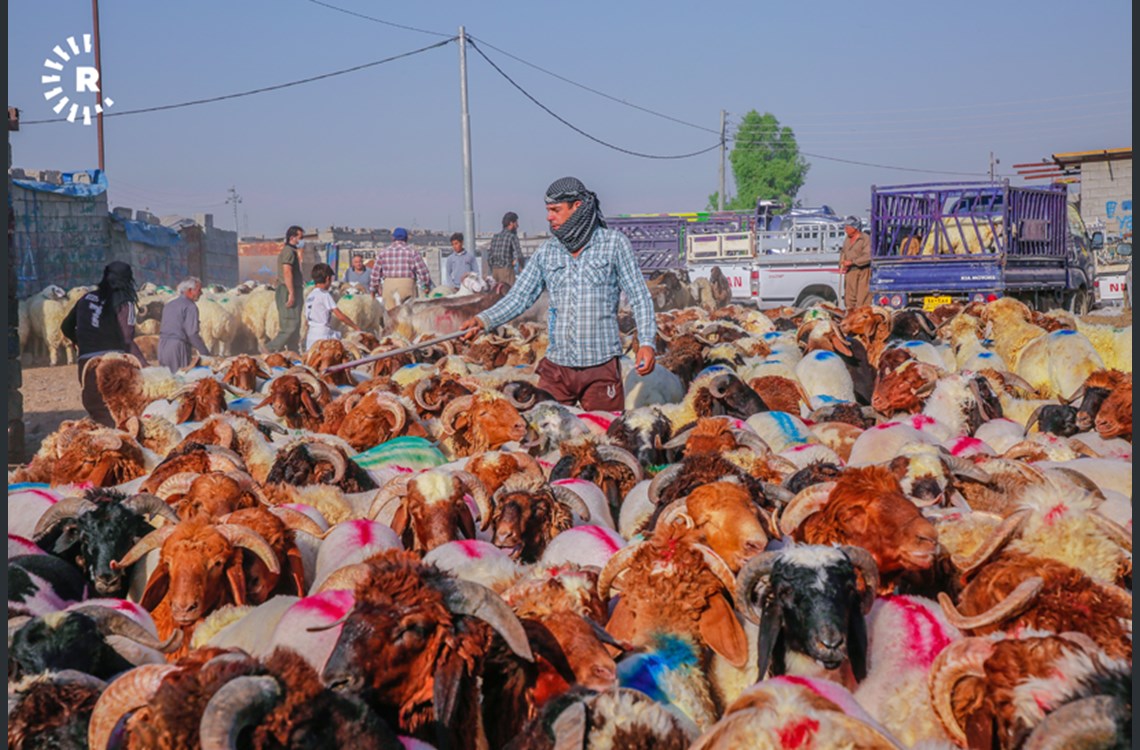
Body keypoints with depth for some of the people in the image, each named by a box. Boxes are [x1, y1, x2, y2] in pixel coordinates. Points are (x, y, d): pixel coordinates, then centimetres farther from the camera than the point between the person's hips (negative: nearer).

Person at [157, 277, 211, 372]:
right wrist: (205, 353, -12)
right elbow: (192, 333, -16)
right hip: (179, 346, -8)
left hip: (162, 345, 8)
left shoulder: (169, 304, 20)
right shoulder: (190, 306, -7)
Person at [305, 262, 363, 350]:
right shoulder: (324, 295, -9)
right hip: (323, 336, -8)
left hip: (310, 337, 8)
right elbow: (340, 316, -13)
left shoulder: (309, 296, 14)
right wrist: (356, 327, -5)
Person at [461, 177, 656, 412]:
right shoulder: (547, 251, 10)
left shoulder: (614, 243, 0)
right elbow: (519, 297, 7)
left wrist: (647, 341, -13)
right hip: (556, 367, 3)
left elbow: (639, 297, 0)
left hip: (601, 366, -3)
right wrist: (483, 320, -9)